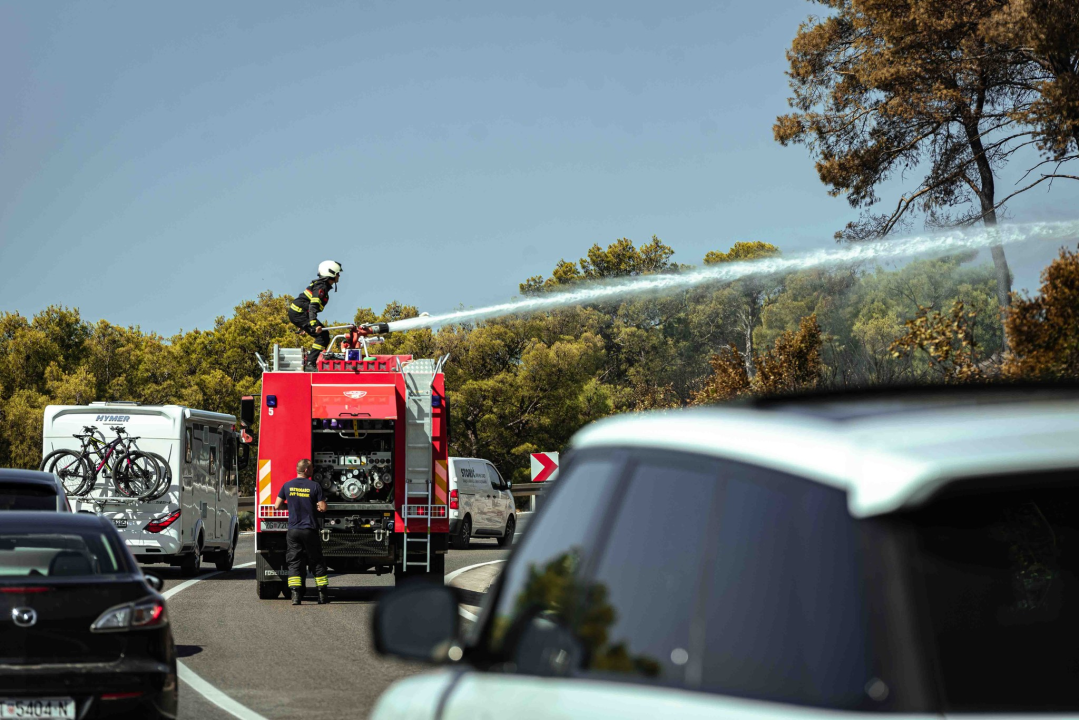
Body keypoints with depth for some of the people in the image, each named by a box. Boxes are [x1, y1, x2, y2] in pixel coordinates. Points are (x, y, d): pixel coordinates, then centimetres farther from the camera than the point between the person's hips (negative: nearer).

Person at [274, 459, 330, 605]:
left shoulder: (287, 486, 1)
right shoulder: (315, 486, -8)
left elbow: (277, 505, 6)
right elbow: (323, 508, -9)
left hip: (293, 530, 2)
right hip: (310, 530, -2)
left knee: (294, 563, 4)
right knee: (317, 562, 8)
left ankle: (295, 595, -9)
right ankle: (323, 596, 10)